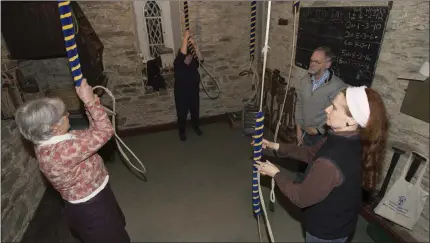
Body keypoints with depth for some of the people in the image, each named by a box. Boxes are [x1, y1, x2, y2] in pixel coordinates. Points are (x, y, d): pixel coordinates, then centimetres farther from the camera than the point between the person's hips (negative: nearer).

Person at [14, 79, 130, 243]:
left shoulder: (51, 142, -6)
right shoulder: (60, 152, -36)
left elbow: (92, 132, 4)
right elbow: (105, 132, -34)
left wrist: (90, 102, -5)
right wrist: (90, 100, -27)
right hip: (90, 210, -9)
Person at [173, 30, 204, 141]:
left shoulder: (193, 64, -2)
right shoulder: (178, 64, -16)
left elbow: (200, 59, -19)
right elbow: (182, 54, -31)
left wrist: (194, 45, -29)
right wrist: (185, 37, -30)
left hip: (194, 92, 4)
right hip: (181, 94, -4)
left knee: (195, 111, 20)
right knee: (182, 114, 10)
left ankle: (196, 127, 45)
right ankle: (182, 132, 31)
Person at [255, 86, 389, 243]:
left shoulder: (330, 163, -42)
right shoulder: (351, 140, -13)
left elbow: (301, 197, -27)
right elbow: (312, 153, 1)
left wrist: (276, 173, -13)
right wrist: (277, 146, -1)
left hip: (327, 230, -7)